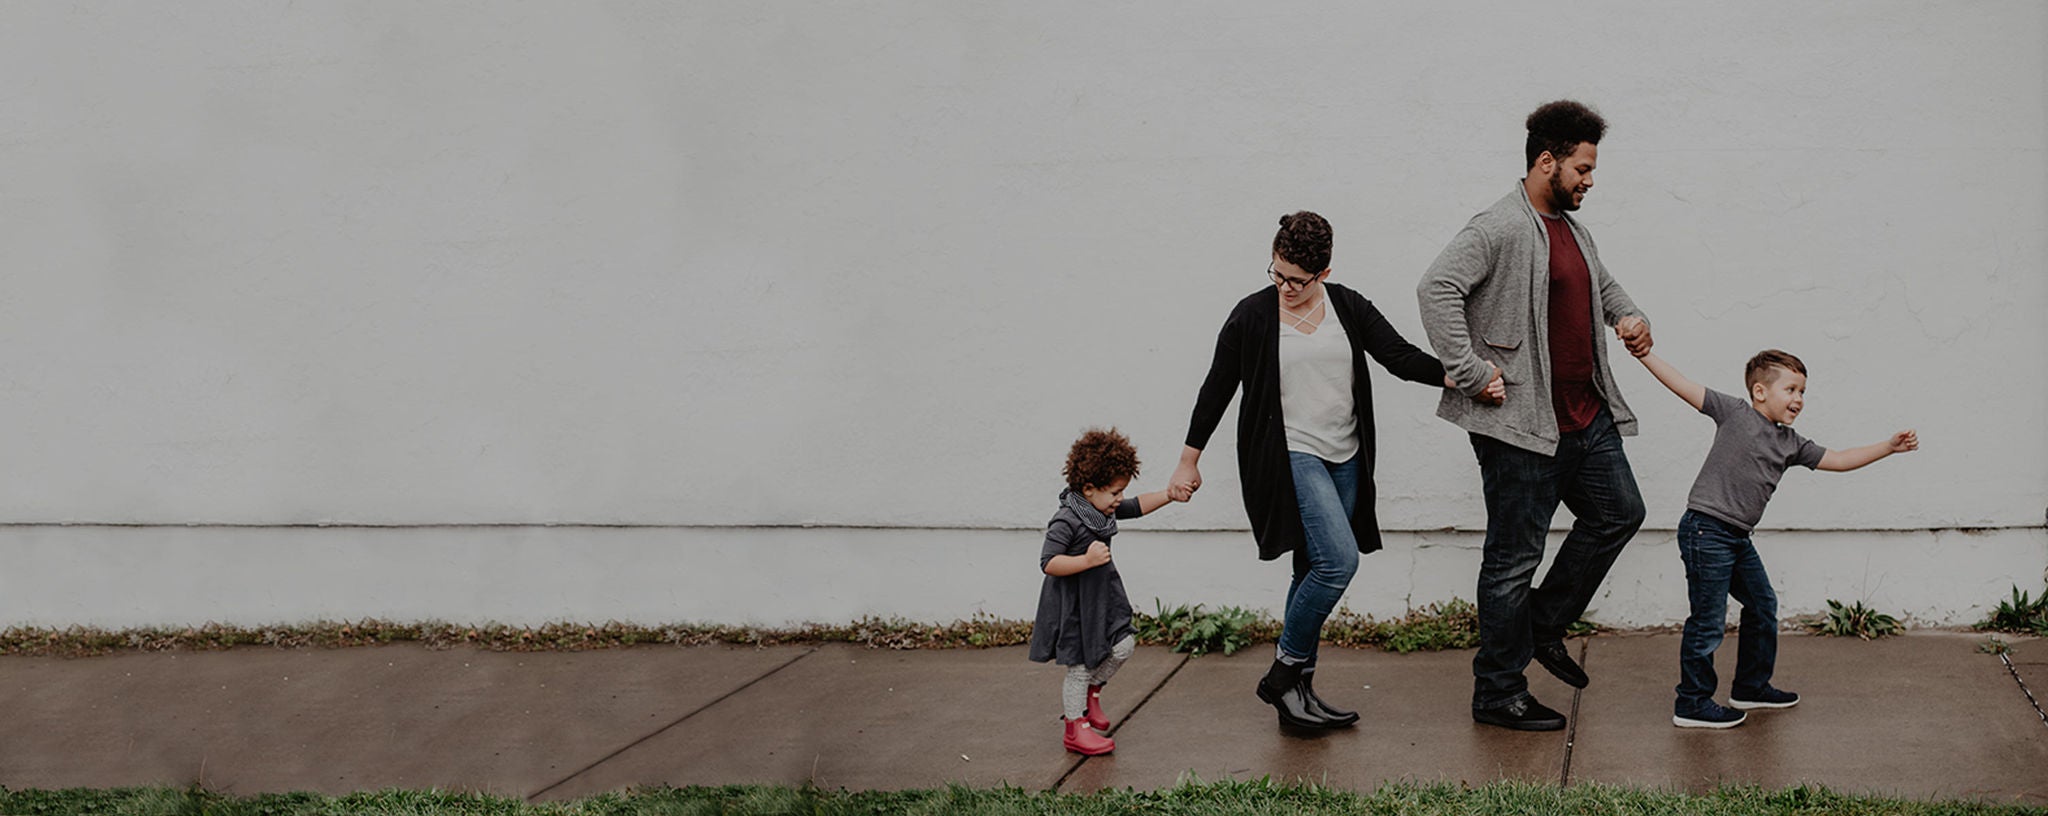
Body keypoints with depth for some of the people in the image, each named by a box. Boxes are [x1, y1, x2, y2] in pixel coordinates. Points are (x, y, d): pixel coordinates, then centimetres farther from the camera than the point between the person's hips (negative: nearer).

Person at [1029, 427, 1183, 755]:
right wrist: (1087, 560, -36)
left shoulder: (1104, 509, 2)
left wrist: (1170, 494, 4)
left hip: (1102, 597, 8)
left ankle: (1091, 690, 30)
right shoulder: (1066, 521, -25)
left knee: (1123, 645, 3)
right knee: (1080, 665, 1)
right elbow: (1048, 563, -28)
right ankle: (1076, 727, 17)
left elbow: (1137, 506, 16)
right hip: (1073, 605, -8)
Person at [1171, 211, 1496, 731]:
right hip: (1288, 455, -5)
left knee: (1316, 571, 7)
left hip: (1344, 460, 5)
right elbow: (1217, 388, 2)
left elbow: (1402, 357, 0)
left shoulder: (1348, 307, 5)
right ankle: (1285, 673, -6)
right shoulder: (1253, 315, -4)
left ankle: (1297, 692, 16)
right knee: (1338, 558, -19)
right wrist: (1189, 461, 6)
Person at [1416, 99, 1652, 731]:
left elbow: (1602, 284, 35)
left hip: (1586, 416, 9)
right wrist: (1472, 371, -26)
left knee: (1618, 514, 17)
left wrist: (1628, 315, 14)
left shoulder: (1573, 230, 15)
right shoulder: (1500, 228, -14)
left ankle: (1545, 625, 31)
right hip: (1523, 426, -9)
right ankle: (1498, 695, 8)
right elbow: (1437, 288, -26)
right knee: (1515, 558, -2)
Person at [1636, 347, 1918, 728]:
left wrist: (1889, 447, 12)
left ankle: (1751, 686, 36)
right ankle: (1692, 703, 4)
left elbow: (1838, 460, 18)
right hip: (1706, 529, -9)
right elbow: (1685, 387, -10)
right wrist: (1645, 354, -16)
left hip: (1738, 538, 9)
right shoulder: (1734, 413, -6)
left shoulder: (1791, 444, 13)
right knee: (1708, 619, -6)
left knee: (1762, 605, 19)